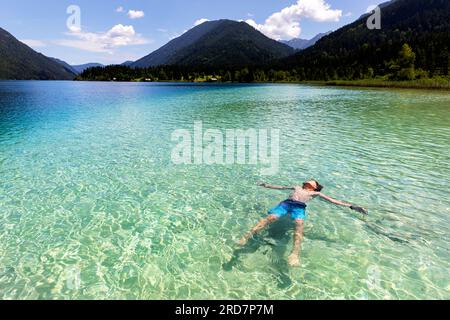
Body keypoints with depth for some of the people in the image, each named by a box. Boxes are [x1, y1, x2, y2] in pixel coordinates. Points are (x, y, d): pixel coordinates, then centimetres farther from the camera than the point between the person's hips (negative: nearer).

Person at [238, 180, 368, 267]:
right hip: (286, 203, 2)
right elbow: (280, 187, 46)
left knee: (299, 224, -36)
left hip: (299, 207, -2)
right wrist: (268, 186, 51)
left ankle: (295, 253, -59)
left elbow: (332, 200, 23)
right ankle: (249, 234, -44)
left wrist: (351, 206, 15)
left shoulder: (315, 193, 30)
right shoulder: (297, 187, 39)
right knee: (271, 217, -28)